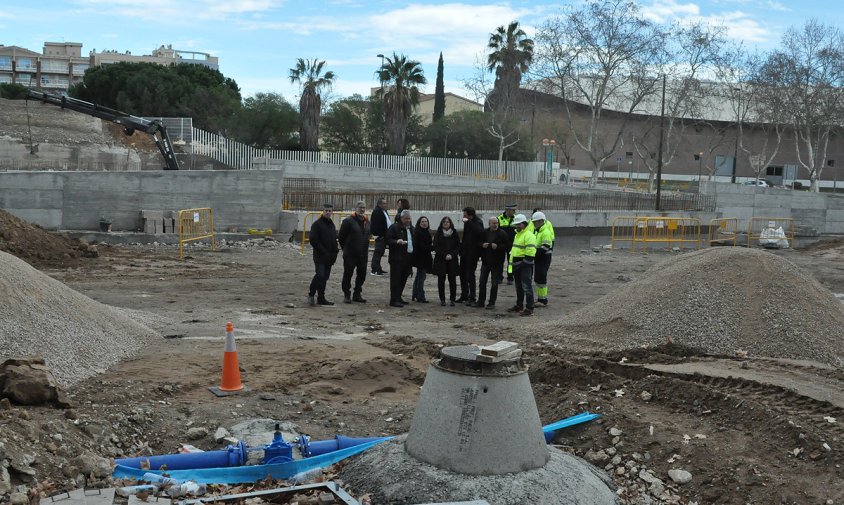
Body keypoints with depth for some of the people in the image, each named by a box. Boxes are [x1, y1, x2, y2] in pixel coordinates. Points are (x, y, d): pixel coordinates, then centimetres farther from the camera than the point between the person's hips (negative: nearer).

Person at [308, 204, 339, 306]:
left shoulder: (332, 225, 17)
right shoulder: (317, 224, -7)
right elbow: (313, 240, -14)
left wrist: (335, 252, 8)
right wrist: (323, 252, -16)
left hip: (329, 256, 7)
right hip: (320, 256, -7)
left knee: (325, 277, 8)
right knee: (320, 275, -17)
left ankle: (321, 299, 13)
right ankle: (311, 293, 1)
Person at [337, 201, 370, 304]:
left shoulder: (367, 222, 10)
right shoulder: (348, 221, -10)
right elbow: (341, 237, -6)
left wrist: (365, 248, 14)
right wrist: (345, 249, 1)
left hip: (363, 254, 6)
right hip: (350, 254, -6)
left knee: (362, 275, 9)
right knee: (347, 275, 1)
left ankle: (357, 295, 21)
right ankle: (347, 295, 11)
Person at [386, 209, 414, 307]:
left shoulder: (411, 228, 17)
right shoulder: (394, 227, -7)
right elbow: (388, 240, -10)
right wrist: (397, 242, -29)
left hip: (407, 258, 8)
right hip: (397, 259, -8)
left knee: (403, 279, 13)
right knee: (396, 279, -7)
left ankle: (398, 298, 23)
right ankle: (394, 300, -6)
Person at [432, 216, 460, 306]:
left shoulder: (454, 234, 8)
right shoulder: (438, 234, 4)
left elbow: (458, 247, 6)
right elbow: (436, 247, -2)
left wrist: (451, 255, -10)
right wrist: (445, 255, -12)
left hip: (452, 260, 1)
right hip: (440, 260, -1)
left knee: (452, 279, -3)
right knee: (441, 280, 0)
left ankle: (452, 299, 4)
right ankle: (442, 299, 6)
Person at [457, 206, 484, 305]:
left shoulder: (478, 222, -16)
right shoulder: (467, 222, 7)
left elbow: (479, 231, -39)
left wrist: (468, 222, -36)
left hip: (472, 252, -8)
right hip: (465, 251, 8)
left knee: (470, 275, -7)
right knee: (463, 274, 13)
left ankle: (472, 298, 1)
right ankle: (464, 296, 25)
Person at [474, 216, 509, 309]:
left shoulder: (502, 233, -6)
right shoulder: (485, 233, 6)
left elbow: (507, 246, -9)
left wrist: (497, 247, -22)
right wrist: (482, 245, -7)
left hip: (497, 262, -4)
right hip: (485, 261, 4)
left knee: (494, 284, 2)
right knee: (482, 282, 8)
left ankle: (492, 303, 11)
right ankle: (480, 301, 17)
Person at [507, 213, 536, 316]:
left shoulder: (529, 235, -14)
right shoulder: (517, 234, 19)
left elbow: (530, 253, -20)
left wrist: (522, 263, -20)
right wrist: (511, 263, 22)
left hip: (525, 265, -10)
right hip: (517, 265, 10)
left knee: (526, 287, -9)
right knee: (518, 287, 18)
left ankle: (529, 309, -7)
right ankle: (519, 306, 29)